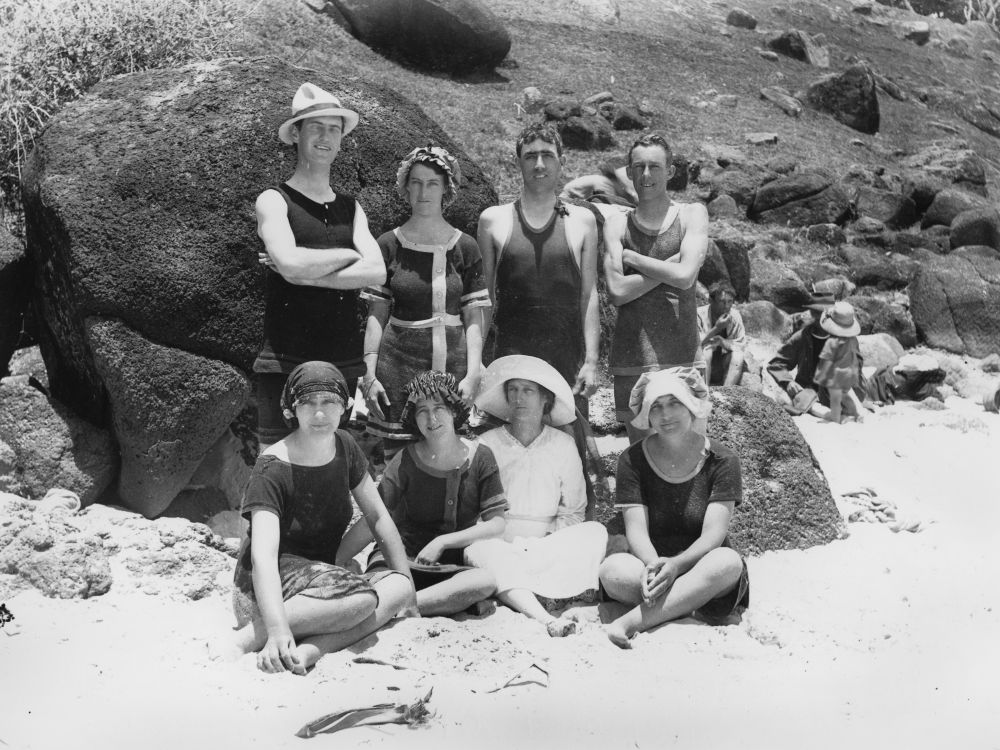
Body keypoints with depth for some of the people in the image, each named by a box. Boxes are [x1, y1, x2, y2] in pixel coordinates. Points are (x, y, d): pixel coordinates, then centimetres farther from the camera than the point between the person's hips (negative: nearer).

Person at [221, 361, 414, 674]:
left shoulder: (344, 447, 3)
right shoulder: (272, 470, -18)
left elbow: (377, 516, 9)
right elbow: (263, 554, -29)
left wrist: (407, 578, 1)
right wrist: (277, 628, -43)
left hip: (326, 575, 7)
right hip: (268, 588, -7)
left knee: (399, 586, -19)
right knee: (361, 596, -33)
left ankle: (310, 649, -33)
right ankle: (246, 639, -27)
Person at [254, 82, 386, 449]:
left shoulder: (350, 208, 14)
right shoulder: (274, 200, 1)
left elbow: (376, 272, -3)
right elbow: (291, 264, -18)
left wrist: (306, 274, -12)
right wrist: (348, 255, -3)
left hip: (346, 363, 4)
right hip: (285, 363, -4)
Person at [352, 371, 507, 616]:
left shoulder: (480, 457, 1)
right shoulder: (406, 461, -1)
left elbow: (496, 524, -2)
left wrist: (442, 542, -11)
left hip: (455, 563, 2)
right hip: (402, 557, -2)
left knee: (487, 580, -32)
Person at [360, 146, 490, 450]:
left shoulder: (465, 247, 4)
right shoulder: (389, 245, 4)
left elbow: (474, 320, 3)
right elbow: (376, 315, 4)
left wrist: (473, 374, -7)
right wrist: (369, 374, -4)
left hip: (452, 367, 0)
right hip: (398, 367, 0)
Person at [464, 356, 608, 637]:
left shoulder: (563, 445, 12)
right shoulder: (486, 444, 6)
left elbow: (573, 511, 13)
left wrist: (550, 541, -6)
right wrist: (506, 542, -11)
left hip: (549, 546, 2)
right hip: (499, 544, -2)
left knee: (595, 532, -25)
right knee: (479, 550, -35)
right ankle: (544, 619, -54)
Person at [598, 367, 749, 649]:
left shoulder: (721, 460, -2)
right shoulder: (633, 459, 1)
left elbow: (713, 534, -12)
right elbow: (636, 530, -8)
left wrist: (677, 564, -32)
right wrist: (653, 565, -31)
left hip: (699, 567, 0)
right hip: (649, 565, 0)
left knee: (727, 562, -36)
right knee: (612, 570, -32)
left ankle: (629, 622, -37)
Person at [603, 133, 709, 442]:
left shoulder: (692, 214, 4)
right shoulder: (617, 224, 8)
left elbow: (685, 277, -13)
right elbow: (617, 291, -6)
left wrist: (632, 257, -5)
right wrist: (667, 268, -9)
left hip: (681, 357, -1)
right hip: (631, 357, 2)